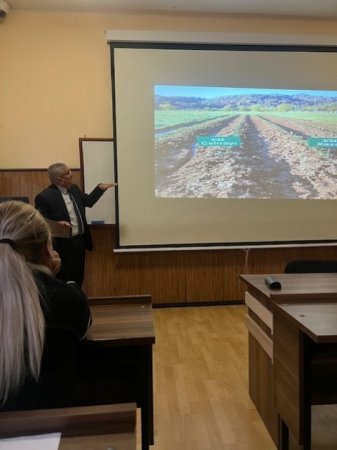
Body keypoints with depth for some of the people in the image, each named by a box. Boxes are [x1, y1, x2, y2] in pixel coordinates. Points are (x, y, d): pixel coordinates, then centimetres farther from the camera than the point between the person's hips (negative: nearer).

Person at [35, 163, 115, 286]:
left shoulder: (74, 189, 7)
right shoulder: (45, 197, -17)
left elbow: (88, 201, 21)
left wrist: (100, 188, 12)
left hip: (79, 241, 7)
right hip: (62, 245, -7)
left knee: (77, 278, 18)